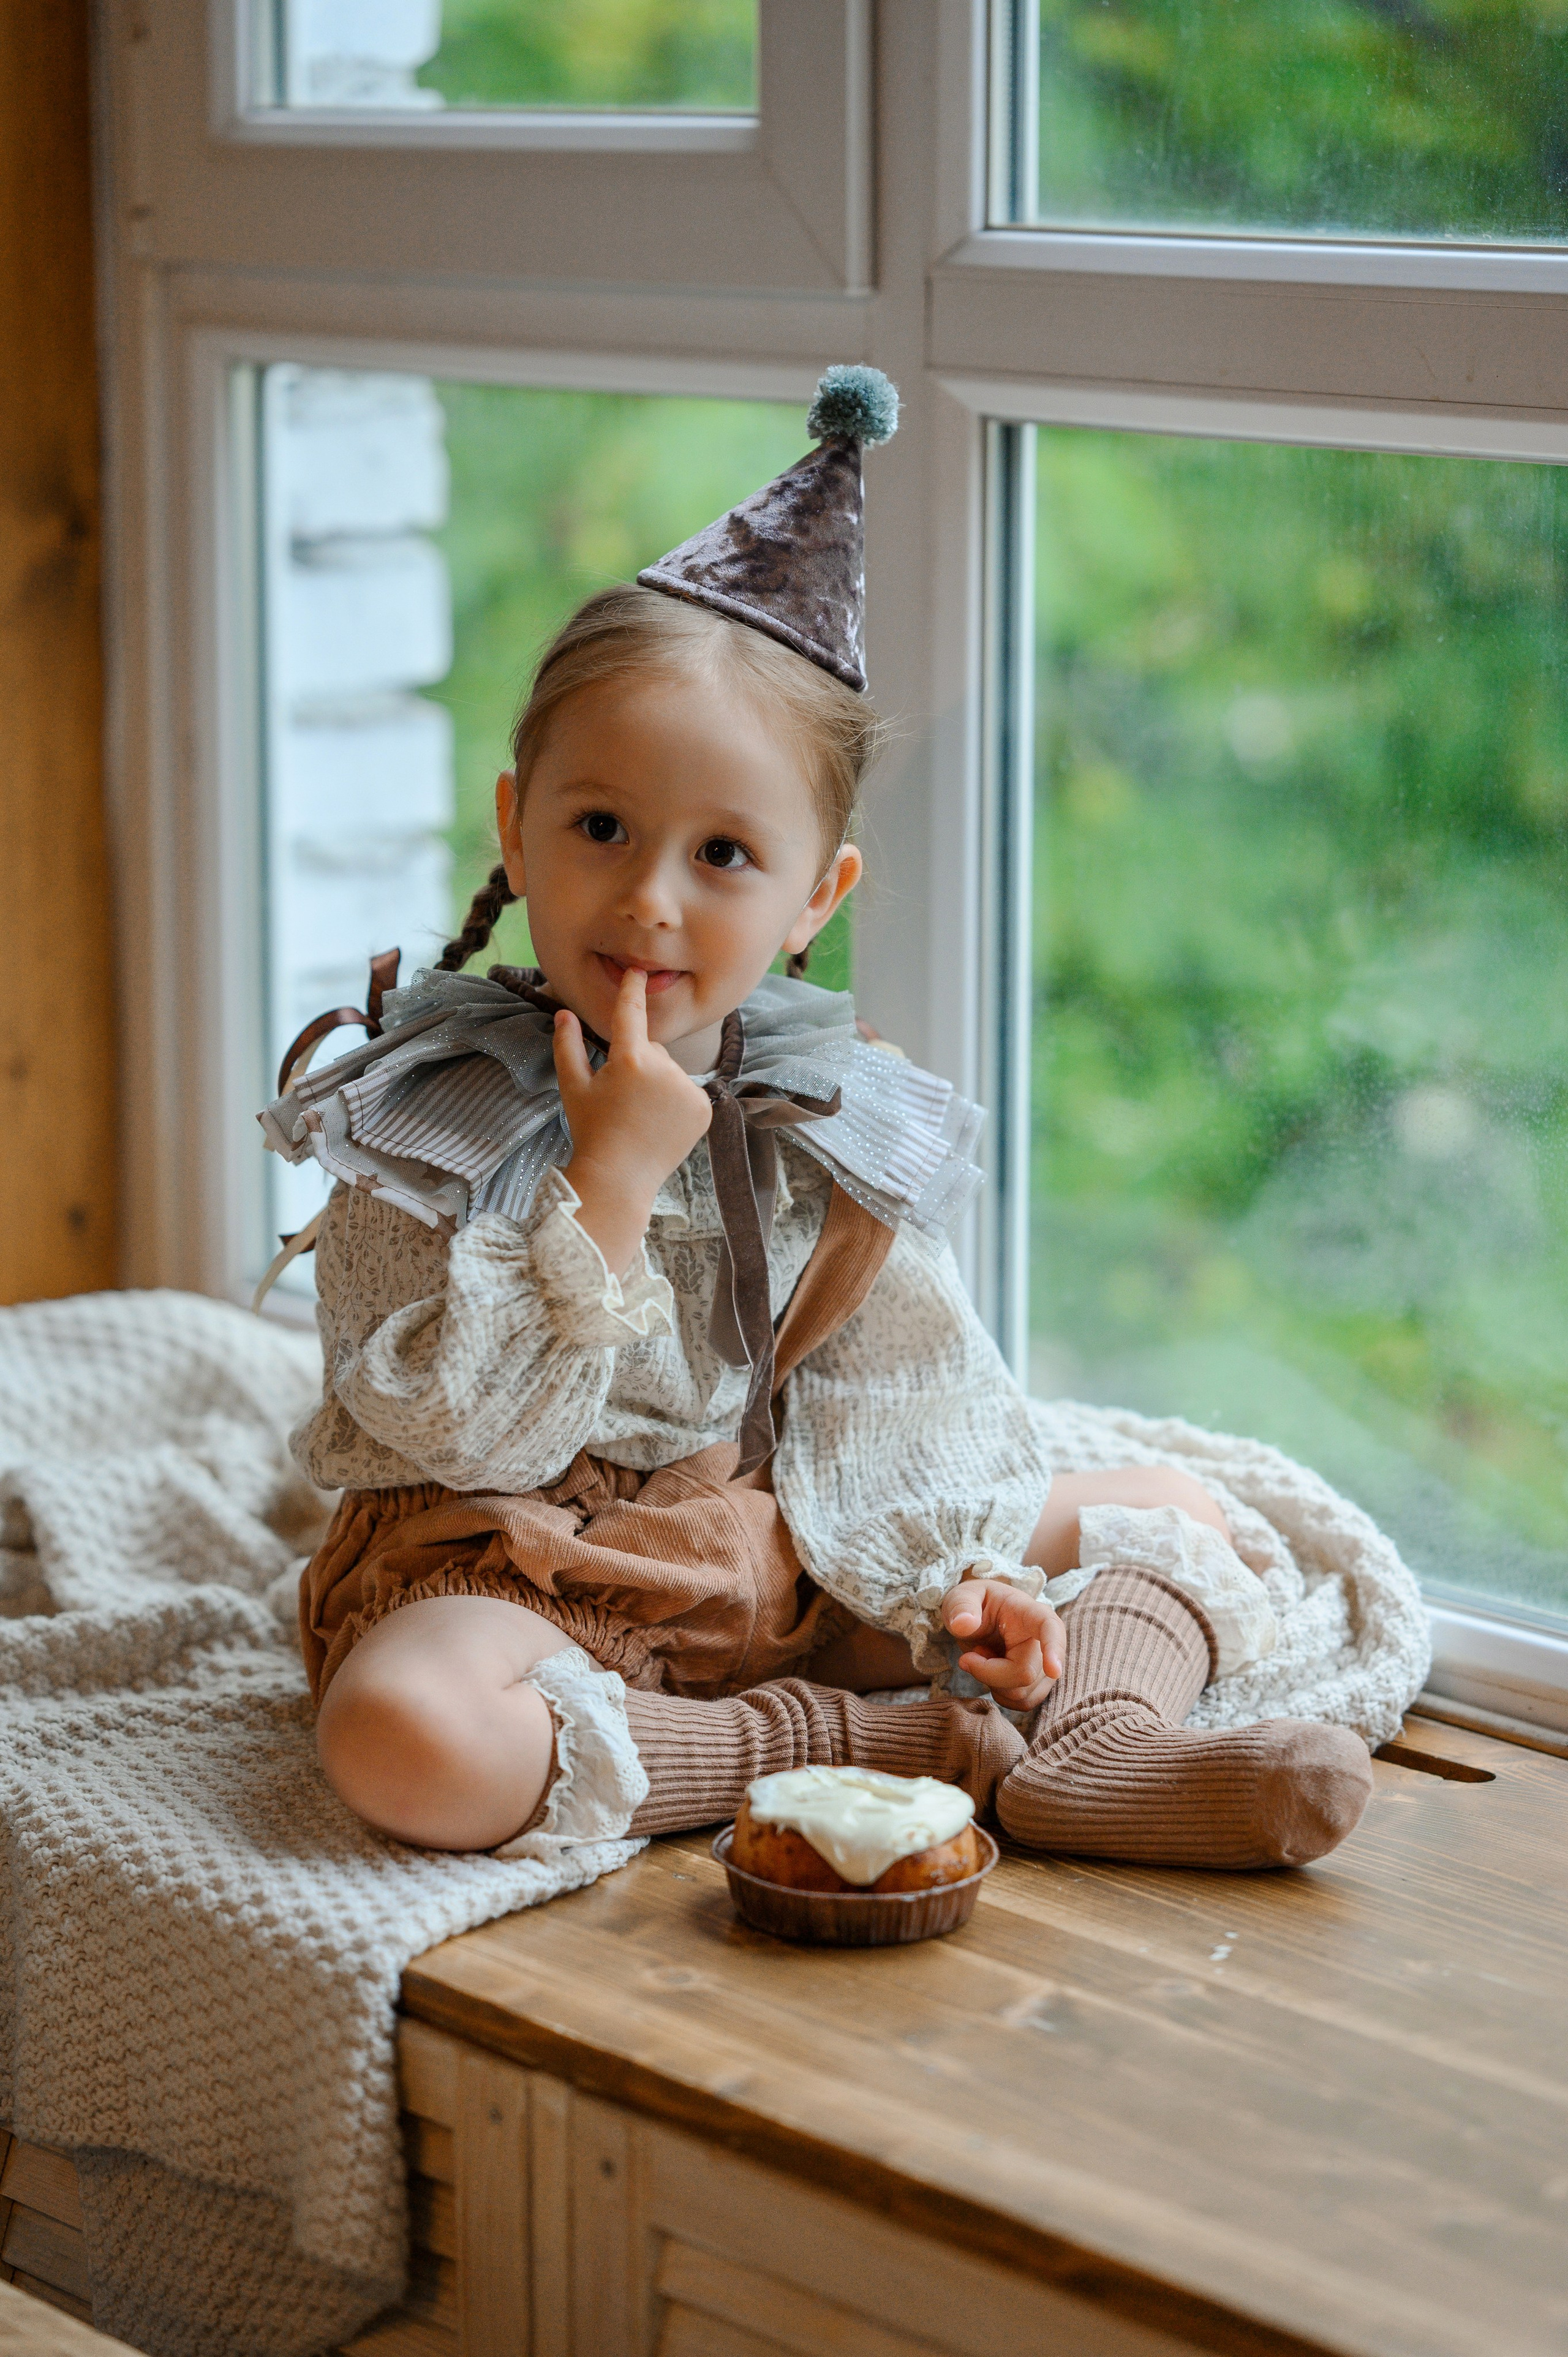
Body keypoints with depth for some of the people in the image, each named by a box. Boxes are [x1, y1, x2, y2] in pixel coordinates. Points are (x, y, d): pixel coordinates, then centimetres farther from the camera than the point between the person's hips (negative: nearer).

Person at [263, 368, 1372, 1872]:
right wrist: (610, 1180, -24)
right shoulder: (430, 1127, -11)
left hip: (773, 1568, 5)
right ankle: (838, 1745, -24)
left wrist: (953, 1571, -9)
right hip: (518, 1574, -5)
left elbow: (903, 1392, 7)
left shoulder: (827, 1125, 3)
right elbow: (463, 1427, -20)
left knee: (1163, 1510, 4)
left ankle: (1086, 1752, -26)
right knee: (402, 1732, -39)